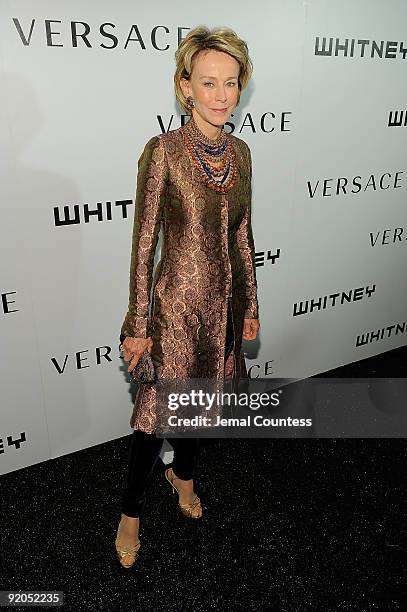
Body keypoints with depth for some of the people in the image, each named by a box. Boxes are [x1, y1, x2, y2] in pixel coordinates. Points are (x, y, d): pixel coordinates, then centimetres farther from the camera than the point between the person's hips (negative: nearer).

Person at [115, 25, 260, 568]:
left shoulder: (239, 151, 4)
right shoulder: (163, 150, -13)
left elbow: (242, 236, 9)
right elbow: (144, 242, -12)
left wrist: (250, 305, 12)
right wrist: (137, 325, -11)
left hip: (225, 299, 6)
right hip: (177, 300, -5)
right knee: (159, 408, 4)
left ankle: (183, 474, 48)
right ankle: (131, 514, 29)